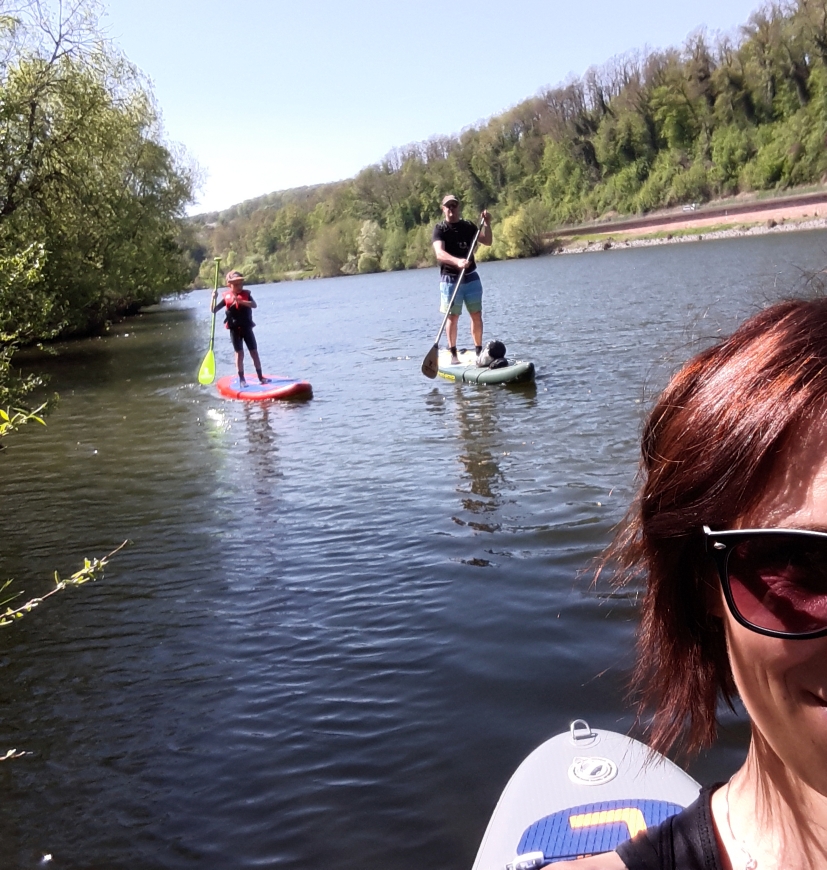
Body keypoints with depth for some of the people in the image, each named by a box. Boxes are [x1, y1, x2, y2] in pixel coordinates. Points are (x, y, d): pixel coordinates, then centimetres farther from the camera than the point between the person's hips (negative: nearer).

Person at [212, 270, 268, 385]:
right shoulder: (227, 297, -2)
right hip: (235, 329, -1)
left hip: (247, 328, 1)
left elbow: (254, 305, -20)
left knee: (254, 352, 4)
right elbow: (214, 310, -2)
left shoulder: (246, 294, -1)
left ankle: (260, 377, 13)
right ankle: (242, 379, 6)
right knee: (239, 353, 0)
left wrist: (240, 301, -31)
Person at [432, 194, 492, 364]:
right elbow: (439, 253, -22)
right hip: (450, 279, -4)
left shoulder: (468, 226, 9)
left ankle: (479, 350, 16)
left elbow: (487, 241, 8)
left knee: (477, 315, 6)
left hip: (471, 278, 4)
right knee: (452, 317, -2)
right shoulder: (440, 229, -7)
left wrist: (487, 224, -8)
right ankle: (453, 354, 7)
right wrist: (457, 261, -39)